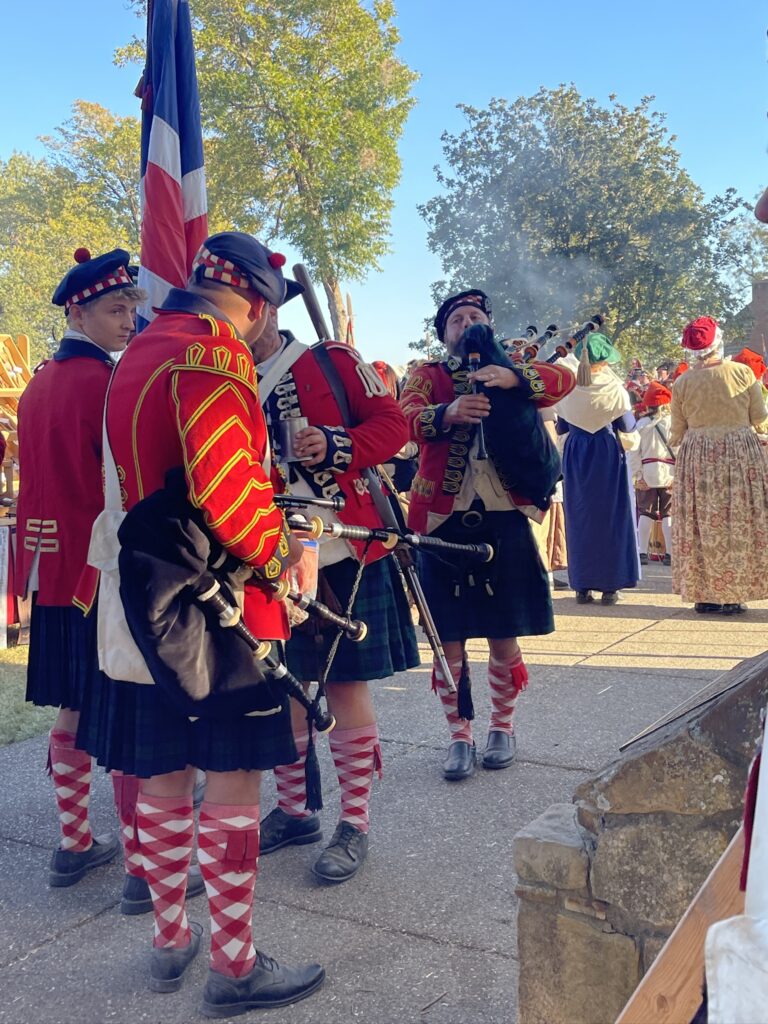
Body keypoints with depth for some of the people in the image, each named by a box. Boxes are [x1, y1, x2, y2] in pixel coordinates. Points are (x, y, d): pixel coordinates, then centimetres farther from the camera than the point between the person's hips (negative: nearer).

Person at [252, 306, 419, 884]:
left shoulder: (334, 361, 0)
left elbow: (392, 424, -4)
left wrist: (338, 447, -21)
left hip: (344, 554, -4)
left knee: (346, 685, 3)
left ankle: (355, 825, 16)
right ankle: (294, 811, 30)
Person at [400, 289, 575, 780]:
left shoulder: (512, 370, 14)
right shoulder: (427, 376, 11)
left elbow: (564, 379, -5)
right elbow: (408, 417, -10)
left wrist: (513, 377, -23)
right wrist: (447, 413, -31)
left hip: (504, 519, 1)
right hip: (444, 520, 0)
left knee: (504, 637, 6)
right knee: (450, 639, 3)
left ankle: (503, 726, 27)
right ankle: (460, 736, 18)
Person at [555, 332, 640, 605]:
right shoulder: (612, 388, -10)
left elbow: (561, 427, 8)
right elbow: (627, 427, -4)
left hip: (575, 454, 3)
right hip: (607, 454, -3)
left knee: (579, 519, 9)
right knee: (610, 516, 6)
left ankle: (582, 585, 11)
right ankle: (609, 585, 7)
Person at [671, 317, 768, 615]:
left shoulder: (682, 383, -3)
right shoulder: (742, 373, -5)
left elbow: (677, 433, 3)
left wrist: (674, 440, 25)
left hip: (696, 460, 1)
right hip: (741, 454, -1)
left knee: (702, 527, 8)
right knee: (740, 525, 6)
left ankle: (703, 593, 11)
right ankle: (732, 596, 7)